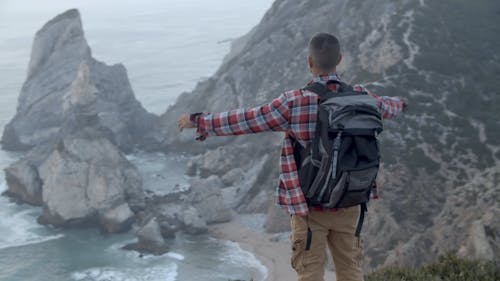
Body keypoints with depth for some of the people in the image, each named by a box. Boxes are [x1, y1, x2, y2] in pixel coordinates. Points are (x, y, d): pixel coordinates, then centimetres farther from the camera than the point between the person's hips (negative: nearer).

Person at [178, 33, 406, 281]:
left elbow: (245, 121, -11)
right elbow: (385, 107, 21)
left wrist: (199, 121, 2)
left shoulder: (294, 103, -17)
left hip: (309, 206, -4)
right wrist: (399, 103, 47)